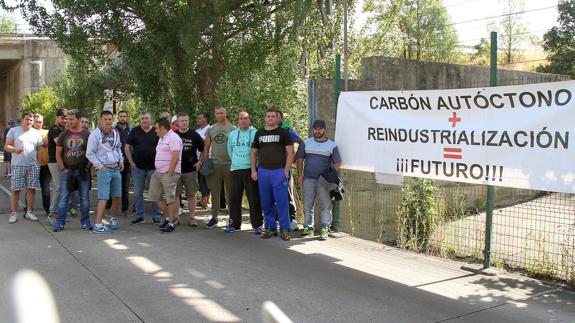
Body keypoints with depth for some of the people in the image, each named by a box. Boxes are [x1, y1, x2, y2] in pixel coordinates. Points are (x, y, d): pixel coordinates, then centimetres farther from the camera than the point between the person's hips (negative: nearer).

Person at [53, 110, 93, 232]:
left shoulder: (87, 134, 2)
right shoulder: (63, 134, 5)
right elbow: (58, 153, 6)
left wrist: (87, 167, -5)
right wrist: (63, 169, -2)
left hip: (83, 171, -1)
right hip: (67, 171, 1)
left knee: (84, 198, 6)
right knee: (63, 197, 2)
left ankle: (85, 222, 15)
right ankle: (60, 222, 9)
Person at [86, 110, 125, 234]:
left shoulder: (115, 133, 9)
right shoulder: (95, 134, -9)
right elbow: (90, 154, -9)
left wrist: (121, 160, 9)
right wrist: (100, 166, -12)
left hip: (116, 169, 6)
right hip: (103, 170, -6)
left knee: (117, 196, 13)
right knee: (103, 198, -10)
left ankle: (114, 219, 31)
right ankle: (98, 225, -8)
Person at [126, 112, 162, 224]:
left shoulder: (156, 132, 1)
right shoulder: (134, 131, 3)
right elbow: (127, 147, 5)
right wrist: (131, 162, -1)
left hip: (154, 167, -1)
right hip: (138, 167, 1)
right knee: (138, 193, 6)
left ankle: (156, 215, 14)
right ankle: (139, 215, 16)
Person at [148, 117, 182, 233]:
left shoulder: (173, 138, -12)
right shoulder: (161, 138, 19)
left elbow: (175, 157, -20)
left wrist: (170, 173, -21)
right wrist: (158, 170, 16)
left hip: (169, 173, -11)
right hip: (158, 172, 11)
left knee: (170, 198, -6)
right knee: (155, 196, 10)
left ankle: (171, 222, 3)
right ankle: (169, 217, 22)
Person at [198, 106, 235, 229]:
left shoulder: (232, 128, -1)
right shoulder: (211, 129, 10)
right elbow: (206, 147, 13)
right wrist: (204, 163, 6)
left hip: (229, 165, -3)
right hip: (214, 165, 3)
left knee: (230, 193, 5)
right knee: (214, 192, 8)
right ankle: (214, 217, 17)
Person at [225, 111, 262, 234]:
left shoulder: (255, 133, -3)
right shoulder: (232, 134, 11)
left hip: (251, 169, -4)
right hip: (235, 170, 4)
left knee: (254, 198, -2)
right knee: (234, 198, 7)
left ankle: (257, 225, 6)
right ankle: (234, 224, 18)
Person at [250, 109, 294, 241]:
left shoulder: (283, 132, 2)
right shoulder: (259, 133, 14)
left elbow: (290, 152, -2)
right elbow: (253, 153, 17)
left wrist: (286, 170, -10)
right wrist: (253, 170, 7)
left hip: (279, 171, -4)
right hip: (263, 172, 4)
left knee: (281, 202, -5)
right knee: (266, 202, 8)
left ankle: (285, 229, 1)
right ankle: (270, 227, 18)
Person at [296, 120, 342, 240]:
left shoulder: (332, 145, 5)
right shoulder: (306, 143, 9)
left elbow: (337, 163, 5)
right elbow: (300, 159, 11)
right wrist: (300, 175, 4)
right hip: (308, 179, 2)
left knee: (325, 206, -4)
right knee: (307, 205, 7)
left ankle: (325, 229, 0)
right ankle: (308, 227, 17)